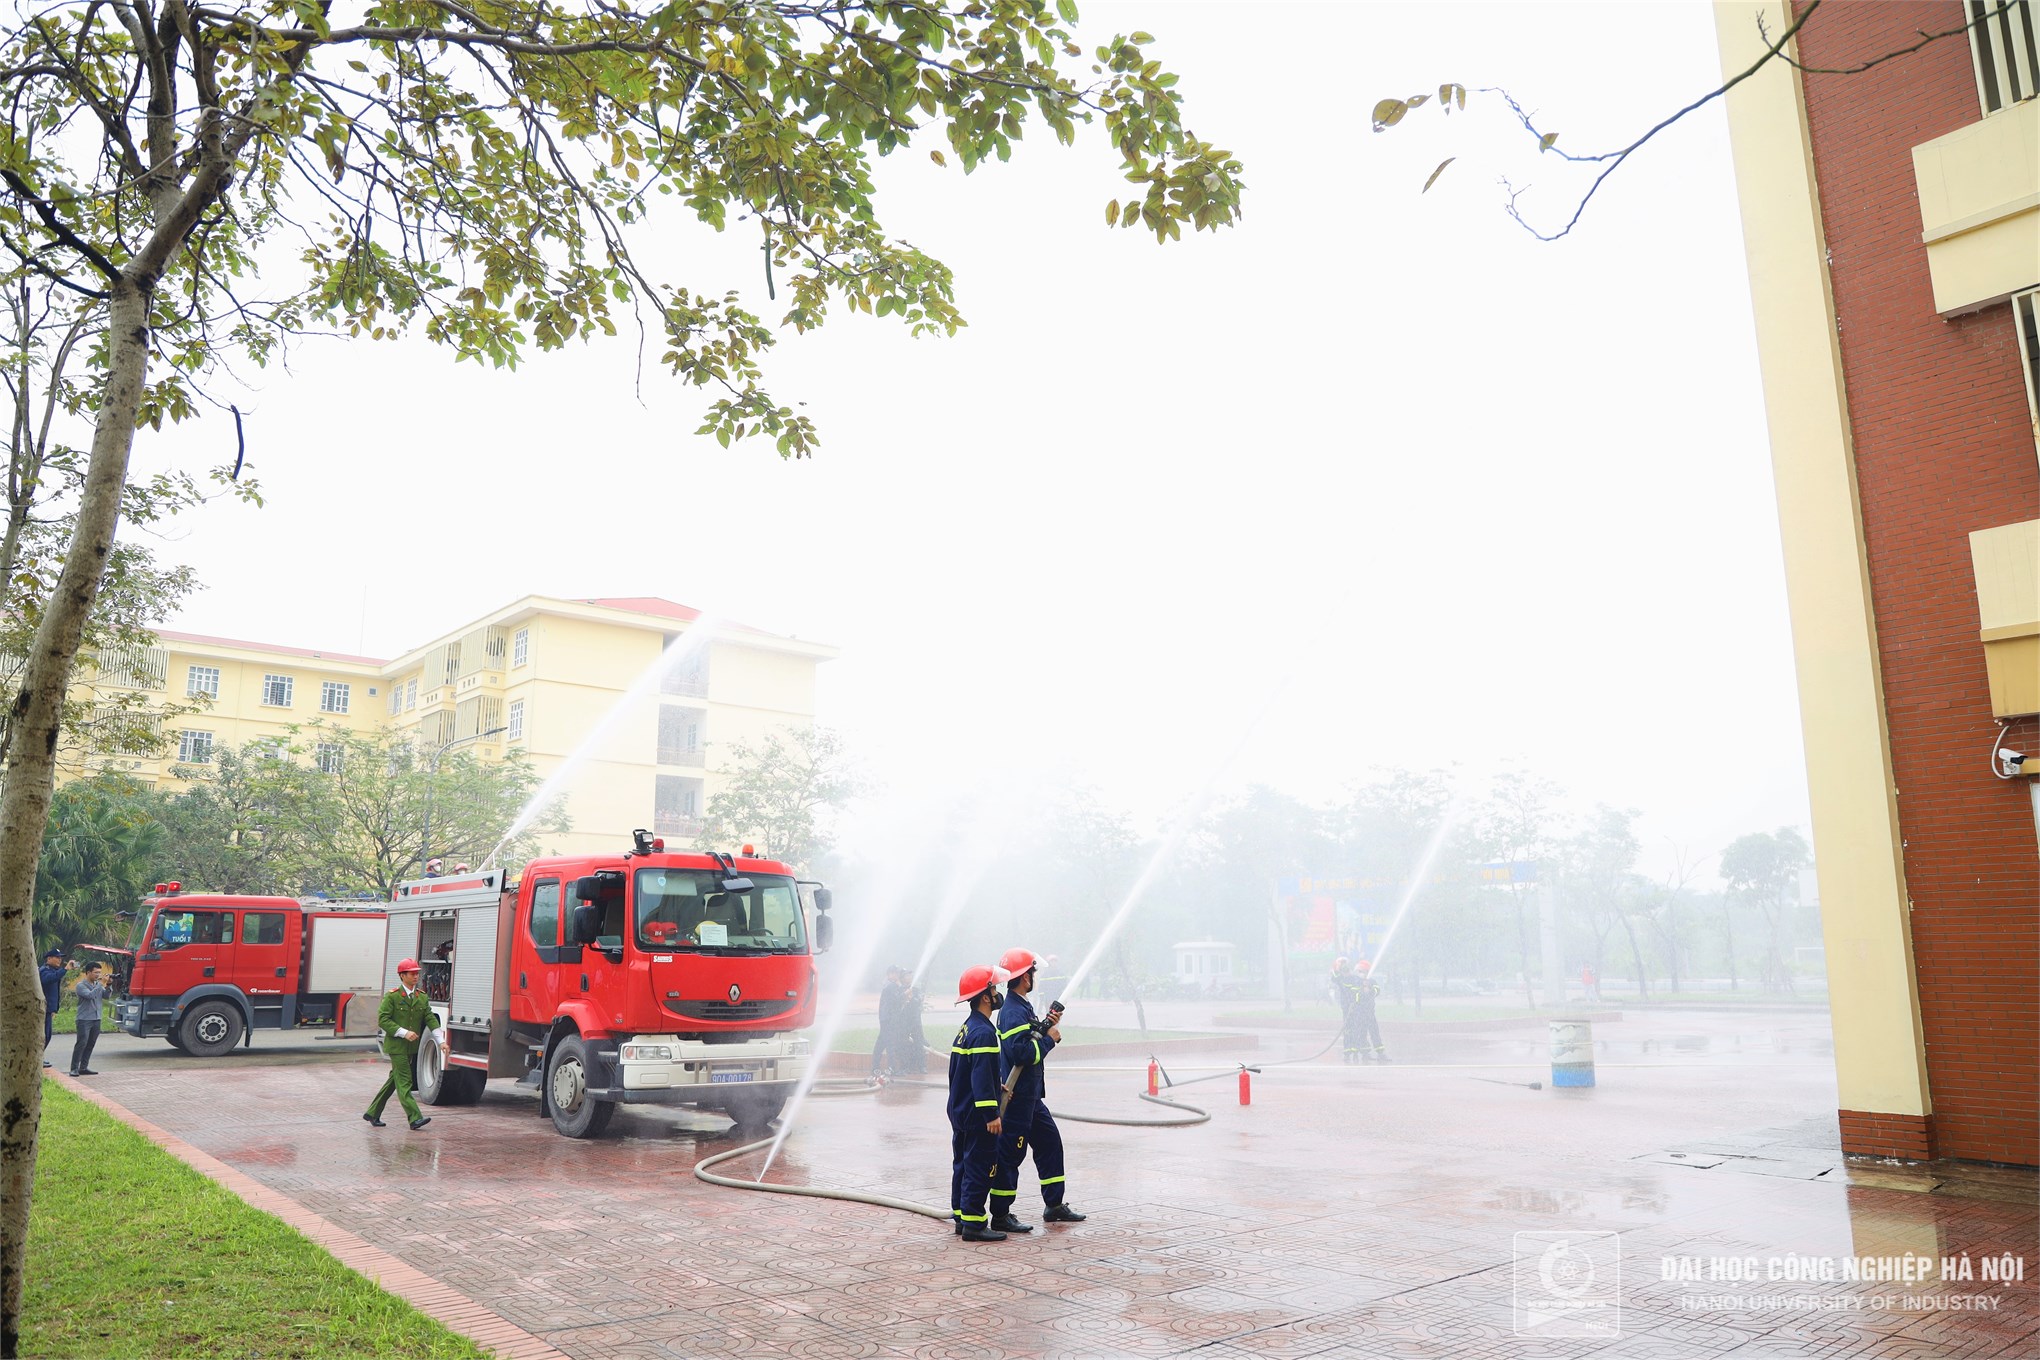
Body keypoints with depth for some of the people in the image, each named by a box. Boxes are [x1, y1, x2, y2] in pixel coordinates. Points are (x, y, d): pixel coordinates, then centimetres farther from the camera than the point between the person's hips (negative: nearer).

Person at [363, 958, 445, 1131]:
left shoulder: (422, 997, 7)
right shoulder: (392, 996, -8)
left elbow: (430, 1019, 4)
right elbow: (382, 1020, -12)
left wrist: (441, 1041, -6)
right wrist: (404, 1032, -20)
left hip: (412, 1048, 7)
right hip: (396, 1046, -7)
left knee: (394, 1080, 14)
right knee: (404, 1082, -9)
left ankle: (372, 1113, 27)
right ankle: (415, 1118, -13)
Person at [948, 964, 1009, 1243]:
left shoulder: (966, 1028, 12)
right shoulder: (983, 1033, -20)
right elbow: (982, 1078, -25)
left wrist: (996, 1087, 24)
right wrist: (991, 1114, -23)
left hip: (960, 1110, 10)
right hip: (977, 1115, -10)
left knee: (963, 1164, 15)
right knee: (980, 1166, -4)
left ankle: (961, 1217, 23)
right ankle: (973, 1223, 0)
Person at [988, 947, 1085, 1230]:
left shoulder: (1022, 1006, 13)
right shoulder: (1013, 1011, -20)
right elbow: (1019, 1052, -28)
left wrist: (1047, 1025, 5)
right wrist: (1050, 1038, -17)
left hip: (1030, 1094, 11)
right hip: (1017, 1096, -11)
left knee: (1049, 1140, 16)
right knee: (1011, 1153, -3)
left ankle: (1054, 1205, 26)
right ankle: (1000, 1215, 6)